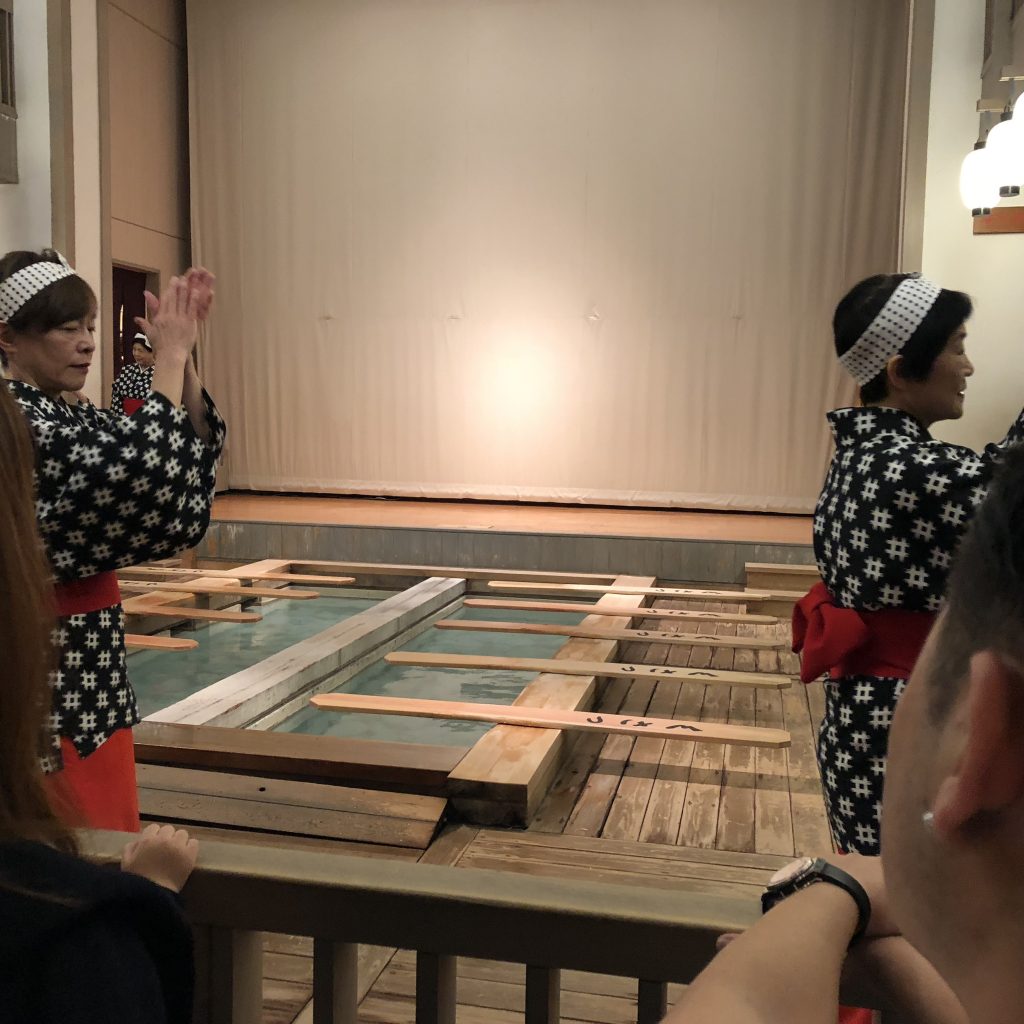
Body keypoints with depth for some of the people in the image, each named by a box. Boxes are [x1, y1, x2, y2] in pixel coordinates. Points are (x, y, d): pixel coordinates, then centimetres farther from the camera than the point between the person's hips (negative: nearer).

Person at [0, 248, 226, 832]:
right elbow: (146, 473, -27)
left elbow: (195, 450, 7)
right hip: (48, 679, -9)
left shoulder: (68, 416, 10)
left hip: (95, 675, 9)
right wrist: (170, 357, -19)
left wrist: (181, 353, -6)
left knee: (113, 837, 19)